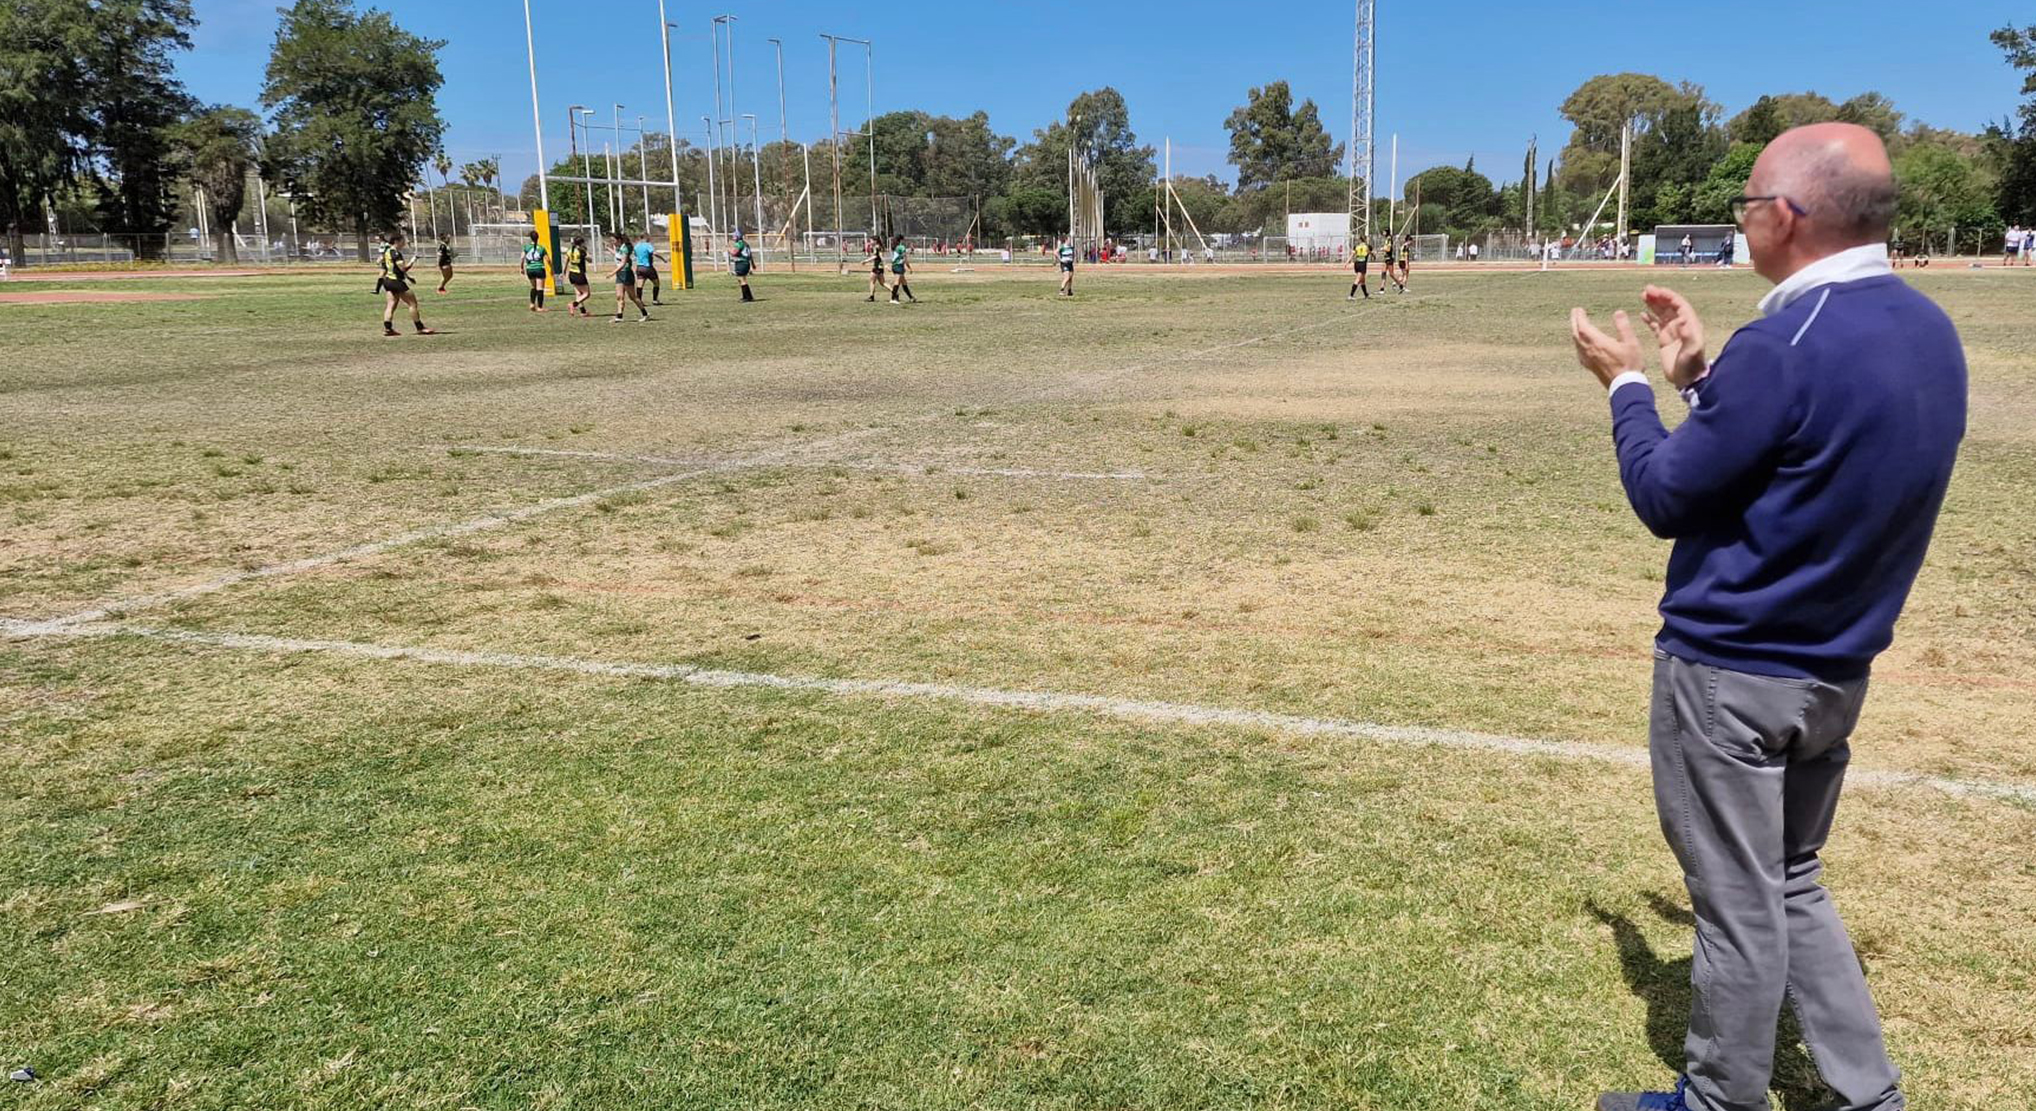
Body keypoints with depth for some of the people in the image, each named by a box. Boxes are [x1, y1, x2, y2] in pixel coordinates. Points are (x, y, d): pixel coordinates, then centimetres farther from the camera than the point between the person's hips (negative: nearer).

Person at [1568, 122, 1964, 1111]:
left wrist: (1626, 382, -1)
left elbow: (1666, 499, -14)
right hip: (1837, 668, 8)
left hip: (1729, 674, -8)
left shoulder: (1787, 345, -24)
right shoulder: (1927, 330, 4)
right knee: (1792, 885, 23)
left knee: (1739, 906, 7)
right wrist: (1699, 376, 12)